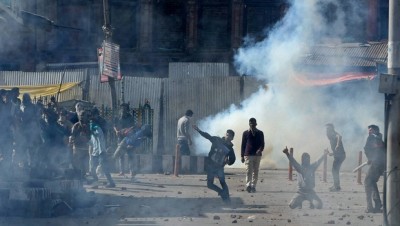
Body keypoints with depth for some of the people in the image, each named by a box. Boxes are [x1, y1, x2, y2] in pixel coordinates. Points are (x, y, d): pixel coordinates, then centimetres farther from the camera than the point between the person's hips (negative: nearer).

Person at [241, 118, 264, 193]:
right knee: (248, 171, -12)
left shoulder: (260, 133, 10)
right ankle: (248, 185, -20)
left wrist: (260, 150, -15)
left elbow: (262, 144, 7)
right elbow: (243, 144, 10)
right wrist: (242, 156, 6)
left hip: (257, 155, 2)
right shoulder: (246, 133, 8)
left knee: (255, 171, 2)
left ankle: (253, 186, 7)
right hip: (248, 155, -2)